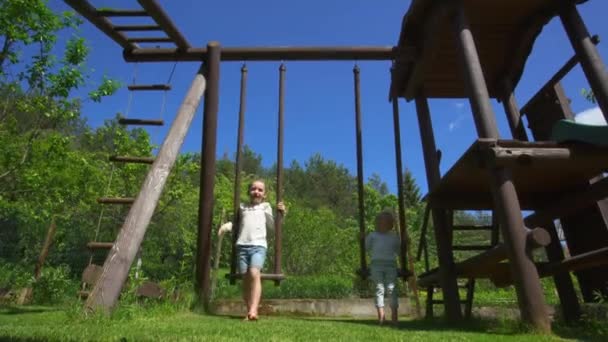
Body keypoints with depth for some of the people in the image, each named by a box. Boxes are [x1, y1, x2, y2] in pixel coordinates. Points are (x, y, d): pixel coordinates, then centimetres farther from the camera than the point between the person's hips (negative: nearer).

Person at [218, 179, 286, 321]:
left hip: (258, 246, -2)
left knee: (255, 274, -24)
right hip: (242, 246, 2)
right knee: (246, 279, -4)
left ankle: (253, 311, -33)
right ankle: (249, 311, 3)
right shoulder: (242, 207, 25)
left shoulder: (266, 207, 22)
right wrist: (225, 226, 6)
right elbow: (235, 222, 25)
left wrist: (281, 214, 9)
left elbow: (274, 227, 21)